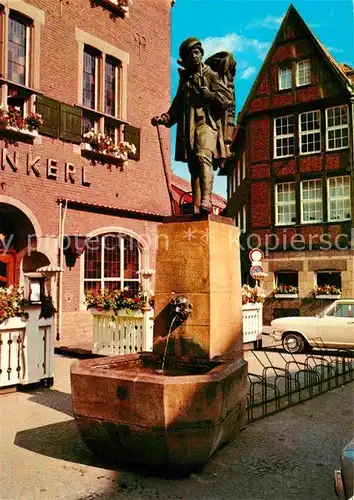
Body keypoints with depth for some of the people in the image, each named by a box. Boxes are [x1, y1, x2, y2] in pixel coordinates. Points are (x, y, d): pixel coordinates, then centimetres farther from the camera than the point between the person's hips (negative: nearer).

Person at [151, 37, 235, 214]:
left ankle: (206, 201, -38)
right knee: (193, 167, 2)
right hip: (188, 128, 5)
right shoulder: (185, 79, 25)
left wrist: (210, 95, -11)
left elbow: (229, 98, 2)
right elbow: (177, 107, 25)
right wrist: (164, 118, 9)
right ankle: (196, 208, 2)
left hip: (206, 123, -5)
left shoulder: (211, 75, 10)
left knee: (203, 158, -26)